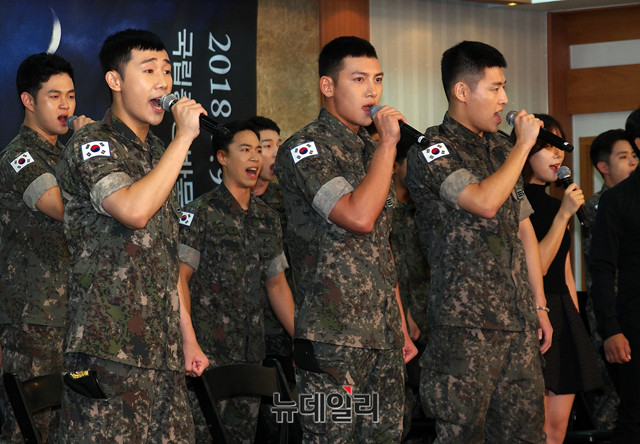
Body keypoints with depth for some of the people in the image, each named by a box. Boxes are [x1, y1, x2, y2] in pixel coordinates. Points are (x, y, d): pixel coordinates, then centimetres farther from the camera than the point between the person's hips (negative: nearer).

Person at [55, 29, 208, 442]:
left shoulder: (157, 152, 19)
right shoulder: (91, 146, -6)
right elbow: (134, 210, -26)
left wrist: (189, 339, 20)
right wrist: (185, 137, -18)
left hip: (164, 355, 8)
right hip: (109, 350, -8)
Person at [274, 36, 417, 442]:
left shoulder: (370, 151, 18)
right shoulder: (306, 149, -8)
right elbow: (359, 217, -22)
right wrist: (389, 144, -13)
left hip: (383, 339, 8)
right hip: (333, 337, -8)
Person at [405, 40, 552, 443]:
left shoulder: (501, 149, 17)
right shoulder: (433, 152, -6)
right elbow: (484, 202, -21)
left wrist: (540, 307, 18)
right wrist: (524, 145, -9)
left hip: (520, 325, 7)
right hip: (466, 325, -7)